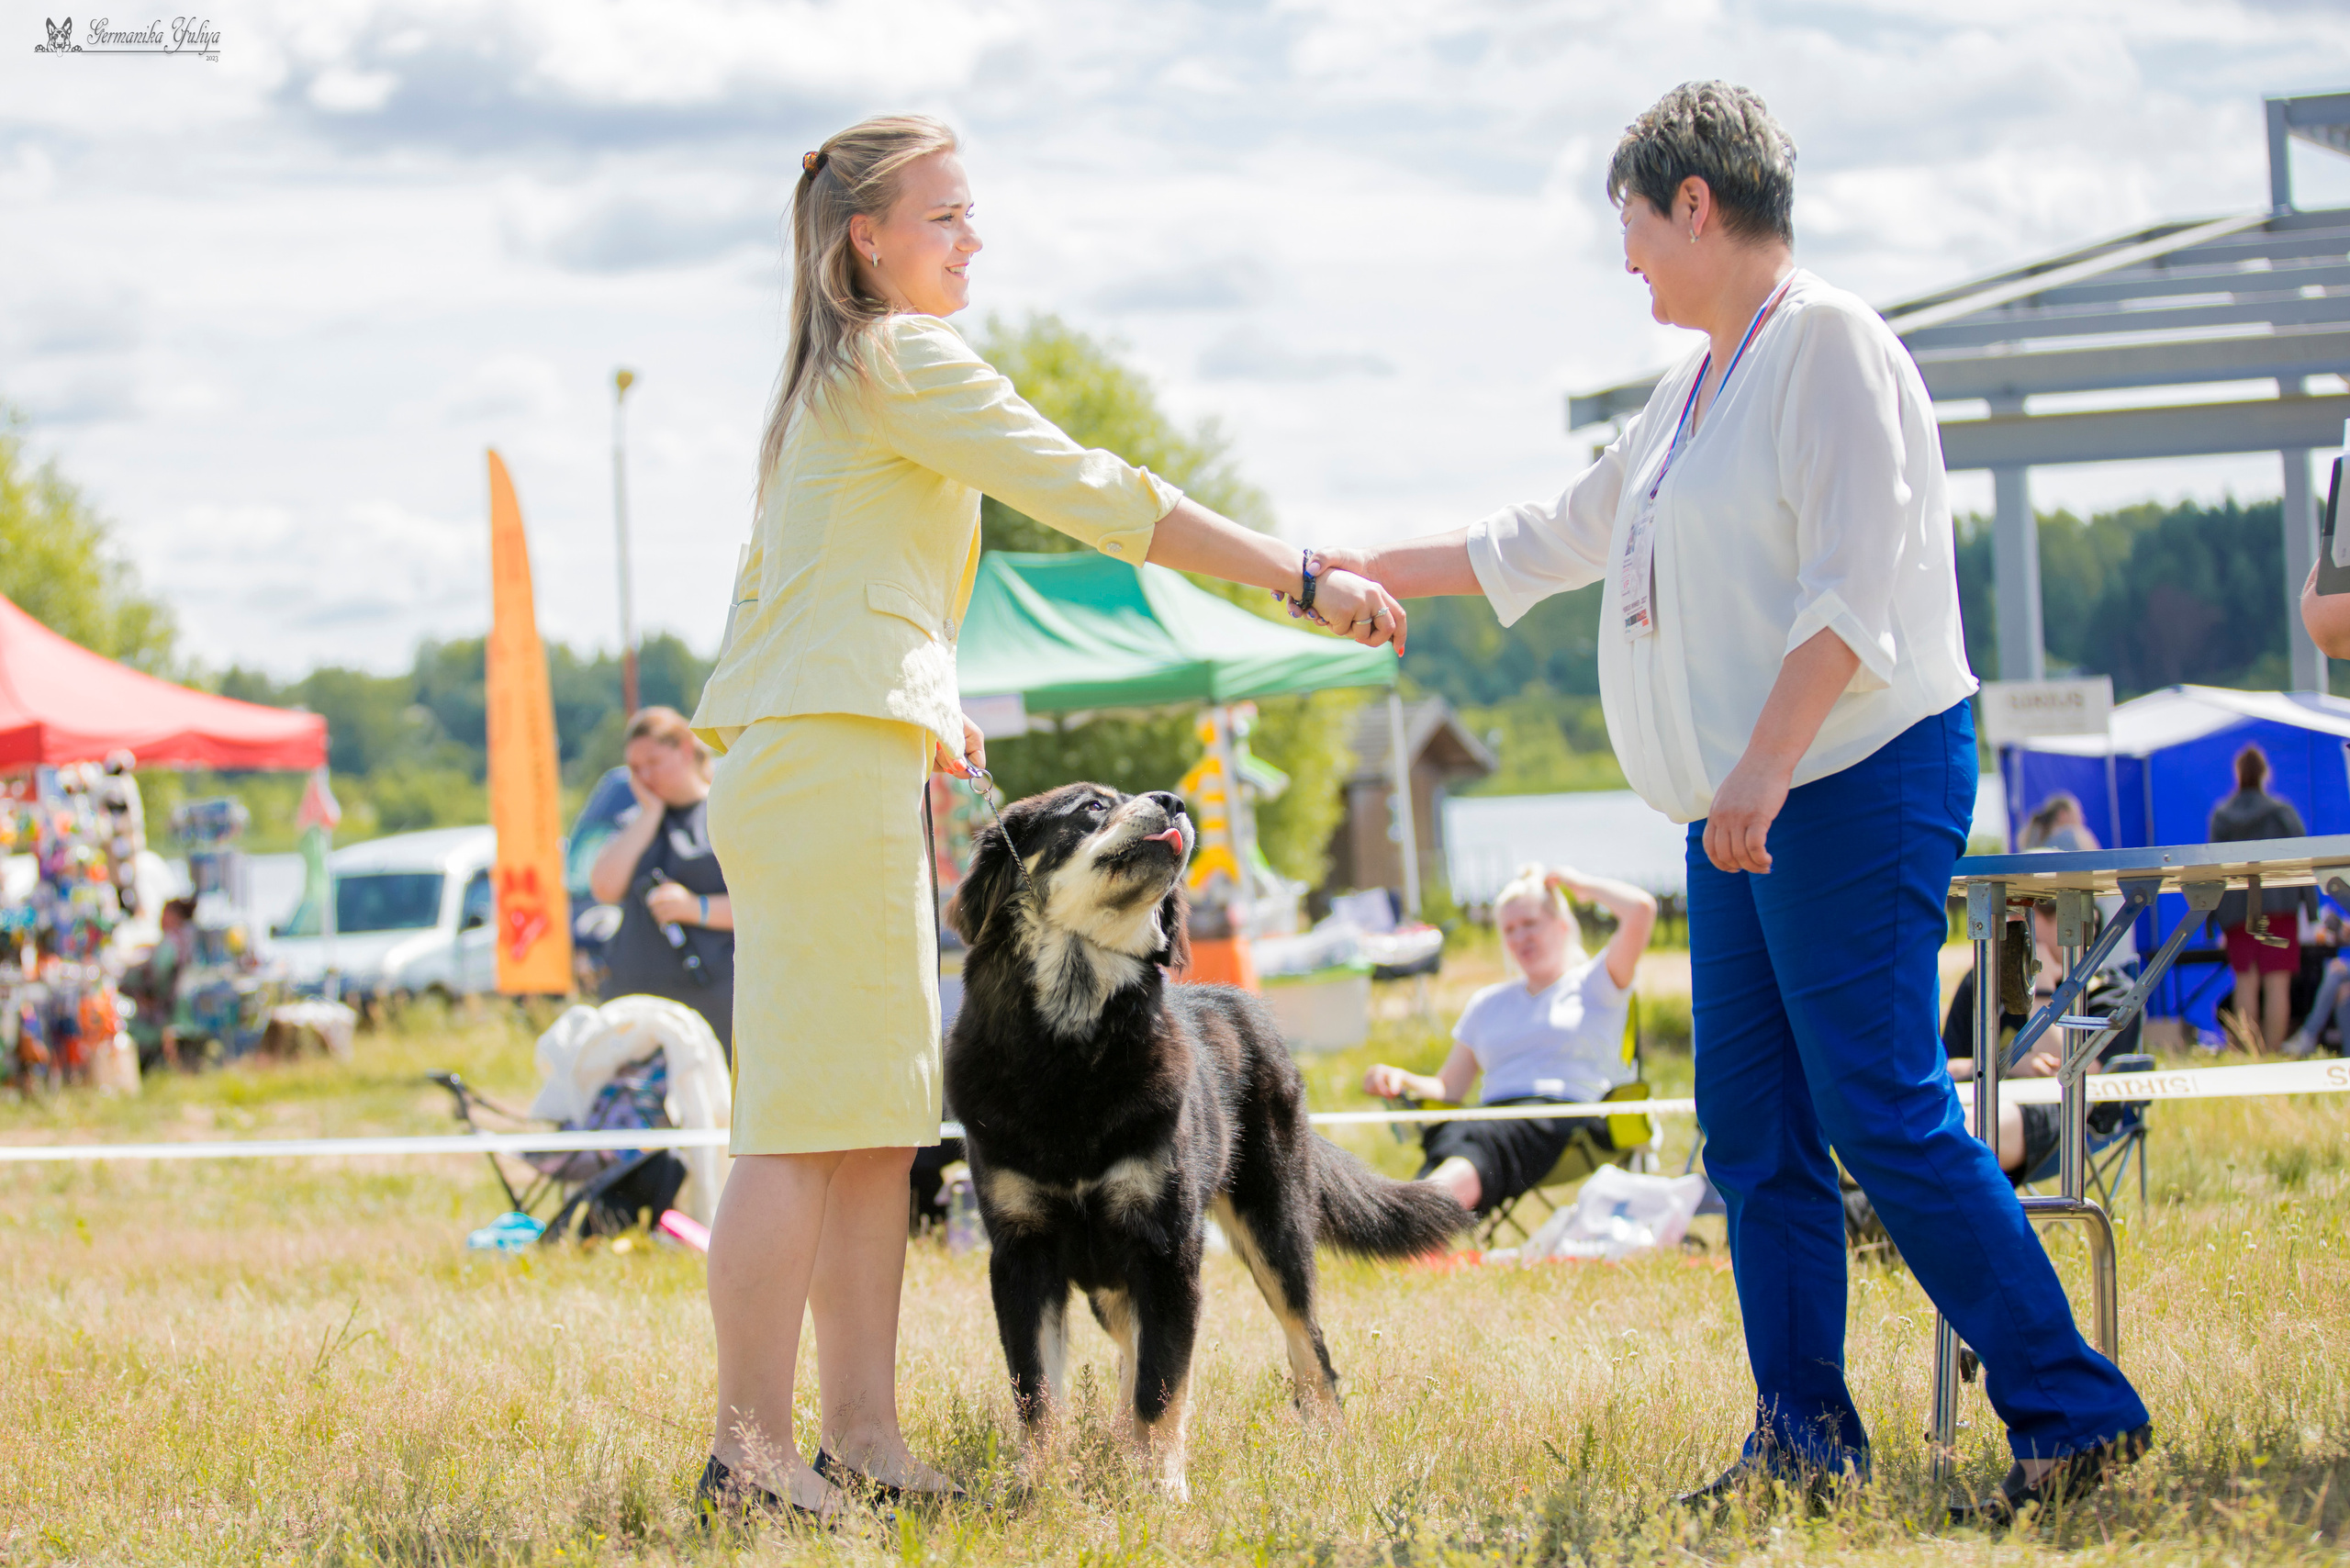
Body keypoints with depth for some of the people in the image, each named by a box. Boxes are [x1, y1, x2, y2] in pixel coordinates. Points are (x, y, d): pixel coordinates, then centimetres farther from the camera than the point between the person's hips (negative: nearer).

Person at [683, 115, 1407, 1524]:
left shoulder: (829, 380, 22)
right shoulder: (906, 362, -7)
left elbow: (778, 588, 25)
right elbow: (1098, 498, -12)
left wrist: (915, 716, 24)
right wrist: (1305, 578, -11)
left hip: (806, 770, 10)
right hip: (837, 768, -10)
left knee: (879, 1124, 7)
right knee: (809, 1121, -10)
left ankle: (864, 1434, 7)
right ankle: (749, 1447, -11)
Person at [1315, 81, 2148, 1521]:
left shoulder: (1830, 344, -8)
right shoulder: (1700, 388, 20)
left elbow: (1851, 586, -18)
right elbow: (1558, 537, 31)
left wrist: (1765, 765, -24)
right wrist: (1360, 572, 32)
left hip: (1859, 776, -9)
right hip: (1744, 806, 9)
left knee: (1883, 1107, -14)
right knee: (1754, 1129, 5)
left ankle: (2074, 1410, -11)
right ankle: (1805, 1437, 8)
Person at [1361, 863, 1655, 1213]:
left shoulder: (1594, 983, 20)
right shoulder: (1487, 1003, 34)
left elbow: (1640, 909, 4)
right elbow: (1448, 1088, 30)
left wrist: (1583, 885, 21)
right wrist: (1402, 1080, 8)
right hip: (1496, 1114, 4)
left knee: (1475, 1141, -41)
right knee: (1447, 1136, -38)